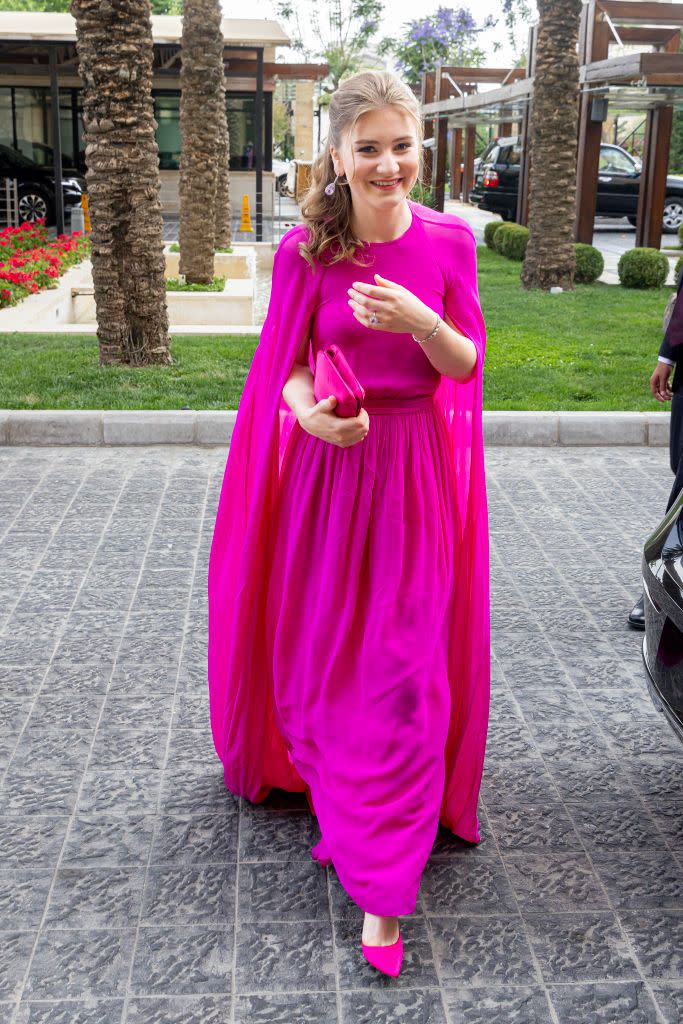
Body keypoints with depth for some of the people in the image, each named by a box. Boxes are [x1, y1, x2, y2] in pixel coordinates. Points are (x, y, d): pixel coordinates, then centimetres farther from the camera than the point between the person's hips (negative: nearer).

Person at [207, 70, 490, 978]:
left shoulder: (448, 241, -3)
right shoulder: (306, 249, -5)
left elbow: (467, 364, -1)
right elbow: (287, 365, 0)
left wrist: (419, 322, -22)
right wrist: (310, 412, -22)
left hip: (415, 471, 0)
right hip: (327, 465, 1)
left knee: (405, 671, 1)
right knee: (323, 654, 11)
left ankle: (385, 887, 13)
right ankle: (334, 781, 43)